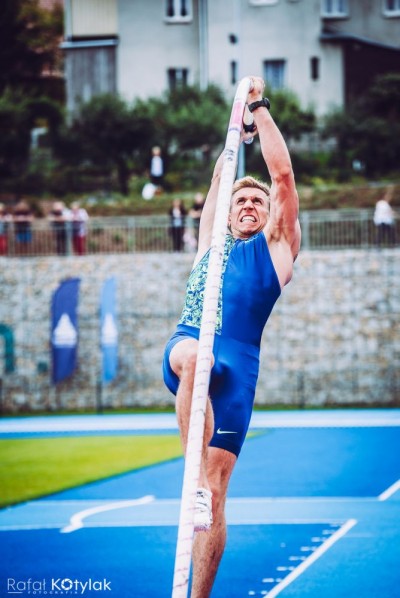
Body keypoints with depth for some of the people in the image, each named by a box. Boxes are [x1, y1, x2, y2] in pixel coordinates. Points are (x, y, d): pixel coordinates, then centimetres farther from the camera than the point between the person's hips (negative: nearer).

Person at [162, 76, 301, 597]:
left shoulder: (276, 245, 18)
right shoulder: (211, 243, 29)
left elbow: (282, 173, 14)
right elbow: (220, 176, 33)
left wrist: (260, 108, 18)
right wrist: (239, 128, 37)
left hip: (235, 366, -2)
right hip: (185, 351, 2)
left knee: (218, 486, -7)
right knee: (190, 354, -38)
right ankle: (196, 482, -39)